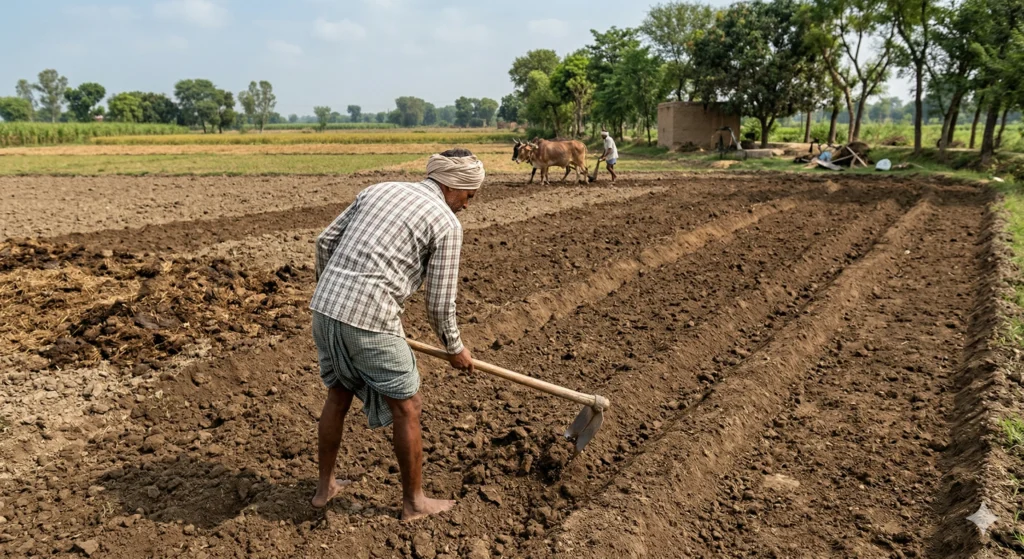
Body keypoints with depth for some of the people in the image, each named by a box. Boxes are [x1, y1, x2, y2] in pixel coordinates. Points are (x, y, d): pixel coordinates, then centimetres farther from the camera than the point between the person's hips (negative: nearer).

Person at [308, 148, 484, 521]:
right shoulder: (446, 223, -2)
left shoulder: (378, 190, 16)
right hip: (369, 321, -7)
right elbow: (439, 304, -2)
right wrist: (455, 348, 14)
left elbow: (326, 242, 15)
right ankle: (414, 502, 25)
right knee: (406, 406, 11)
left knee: (338, 396, 25)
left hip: (324, 308, 7)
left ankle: (325, 487, 39)